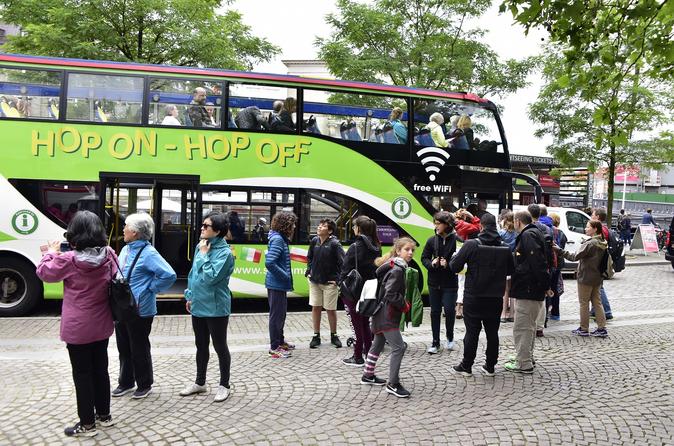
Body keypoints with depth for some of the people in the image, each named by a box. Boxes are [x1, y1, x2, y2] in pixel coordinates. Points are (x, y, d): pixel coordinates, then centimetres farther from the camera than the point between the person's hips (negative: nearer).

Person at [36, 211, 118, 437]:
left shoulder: (68, 259, -18)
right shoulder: (108, 256, -7)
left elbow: (44, 272, -1)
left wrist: (52, 252, 16)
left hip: (77, 329, -5)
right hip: (101, 326, 5)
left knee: (82, 374, 6)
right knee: (100, 370, 18)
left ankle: (87, 424, 16)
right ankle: (104, 415, 30)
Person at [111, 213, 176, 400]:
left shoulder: (148, 253, -19)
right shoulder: (126, 249, 7)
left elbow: (169, 275, -26)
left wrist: (150, 288, -16)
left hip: (139, 311, -8)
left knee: (139, 350, 6)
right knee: (123, 348, 19)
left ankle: (144, 385, 23)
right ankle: (126, 382, 35)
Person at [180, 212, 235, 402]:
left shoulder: (224, 252, -17)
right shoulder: (200, 246, 6)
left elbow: (210, 277, -25)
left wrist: (204, 254, -19)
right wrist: (190, 296, 17)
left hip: (215, 308, -7)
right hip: (198, 305, 7)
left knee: (219, 346, 6)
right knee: (201, 345, 19)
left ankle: (224, 385, 21)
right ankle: (199, 382, 34)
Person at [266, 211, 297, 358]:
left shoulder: (281, 238, 10)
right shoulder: (277, 239, -20)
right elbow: (269, 263, -28)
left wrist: (286, 275, 9)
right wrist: (285, 276, -19)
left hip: (278, 284, 10)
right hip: (277, 284, -10)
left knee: (281, 313, 20)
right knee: (276, 314, 0)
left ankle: (280, 341, 34)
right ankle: (274, 348, 11)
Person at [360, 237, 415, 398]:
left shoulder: (395, 266, 11)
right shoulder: (397, 270, -19)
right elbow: (390, 294, -24)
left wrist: (402, 303, 11)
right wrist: (405, 305, -12)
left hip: (381, 314, 11)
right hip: (387, 316, -11)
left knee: (378, 344, 20)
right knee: (398, 347, -9)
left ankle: (368, 376, 34)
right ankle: (393, 384, -1)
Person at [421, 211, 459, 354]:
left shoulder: (456, 240, -11)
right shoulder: (432, 240, 2)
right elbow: (424, 258, 9)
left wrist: (448, 264, -22)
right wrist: (431, 264, -10)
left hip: (450, 283, -4)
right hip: (434, 282, 4)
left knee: (449, 310, -3)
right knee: (435, 312, 9)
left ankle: (450, 337, 24)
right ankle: (435, 342, 20)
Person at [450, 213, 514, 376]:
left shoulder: (471, 245, -14)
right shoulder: (505, 248, -1)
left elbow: (454, 266, -13)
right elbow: (510, 270, 11)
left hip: (474, 297, -3)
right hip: (496, 297, 3)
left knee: (472, 331, 5)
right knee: (492, 332, 12)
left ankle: (466, 366, 13)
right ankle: (490, 366, 20)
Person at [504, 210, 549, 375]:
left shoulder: (528, 235, -16)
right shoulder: (533, 233, 17)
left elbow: (538, 262, -25)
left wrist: (545, 284, -24)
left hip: (527, 290, -11)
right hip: (531, 289, 11)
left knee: (522, 327, -4)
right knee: (528, 326, 20)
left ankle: (524, 364, 2)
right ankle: (526, 358, 33)